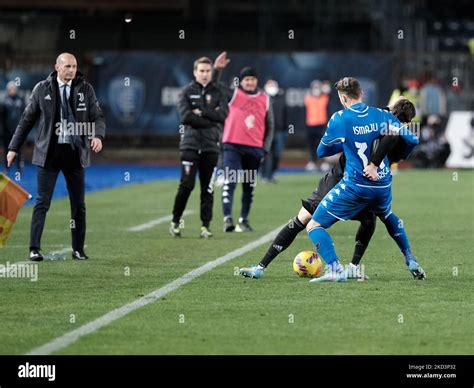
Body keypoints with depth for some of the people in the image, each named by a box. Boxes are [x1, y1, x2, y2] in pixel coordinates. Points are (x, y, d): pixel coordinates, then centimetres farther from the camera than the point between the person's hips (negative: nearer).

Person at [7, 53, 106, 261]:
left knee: (78, 204, 6)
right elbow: (27, 119, 7)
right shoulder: (42, 89, 2)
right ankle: (34, 248, -3)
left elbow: (97, 117, 5)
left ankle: (78, 249, 15)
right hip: (49, 152, -2)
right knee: (42, 202, -5)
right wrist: (14, 147, 8)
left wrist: (98, 136, -17)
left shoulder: (86, 89, 5)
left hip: (75, 152, 2)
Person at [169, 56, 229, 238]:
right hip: (190, 144, -2)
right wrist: (211, 119, -10)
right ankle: (175, 222, 4)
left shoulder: (218, 93, 11)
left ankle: (205, 226, 6)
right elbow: (185, 117, -9)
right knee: (186, 185, -8)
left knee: (208, 189, 2)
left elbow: (222, 114, -5)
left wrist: (201, 112, -10)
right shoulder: (187, 92, 6)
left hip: (211, 146, 2)